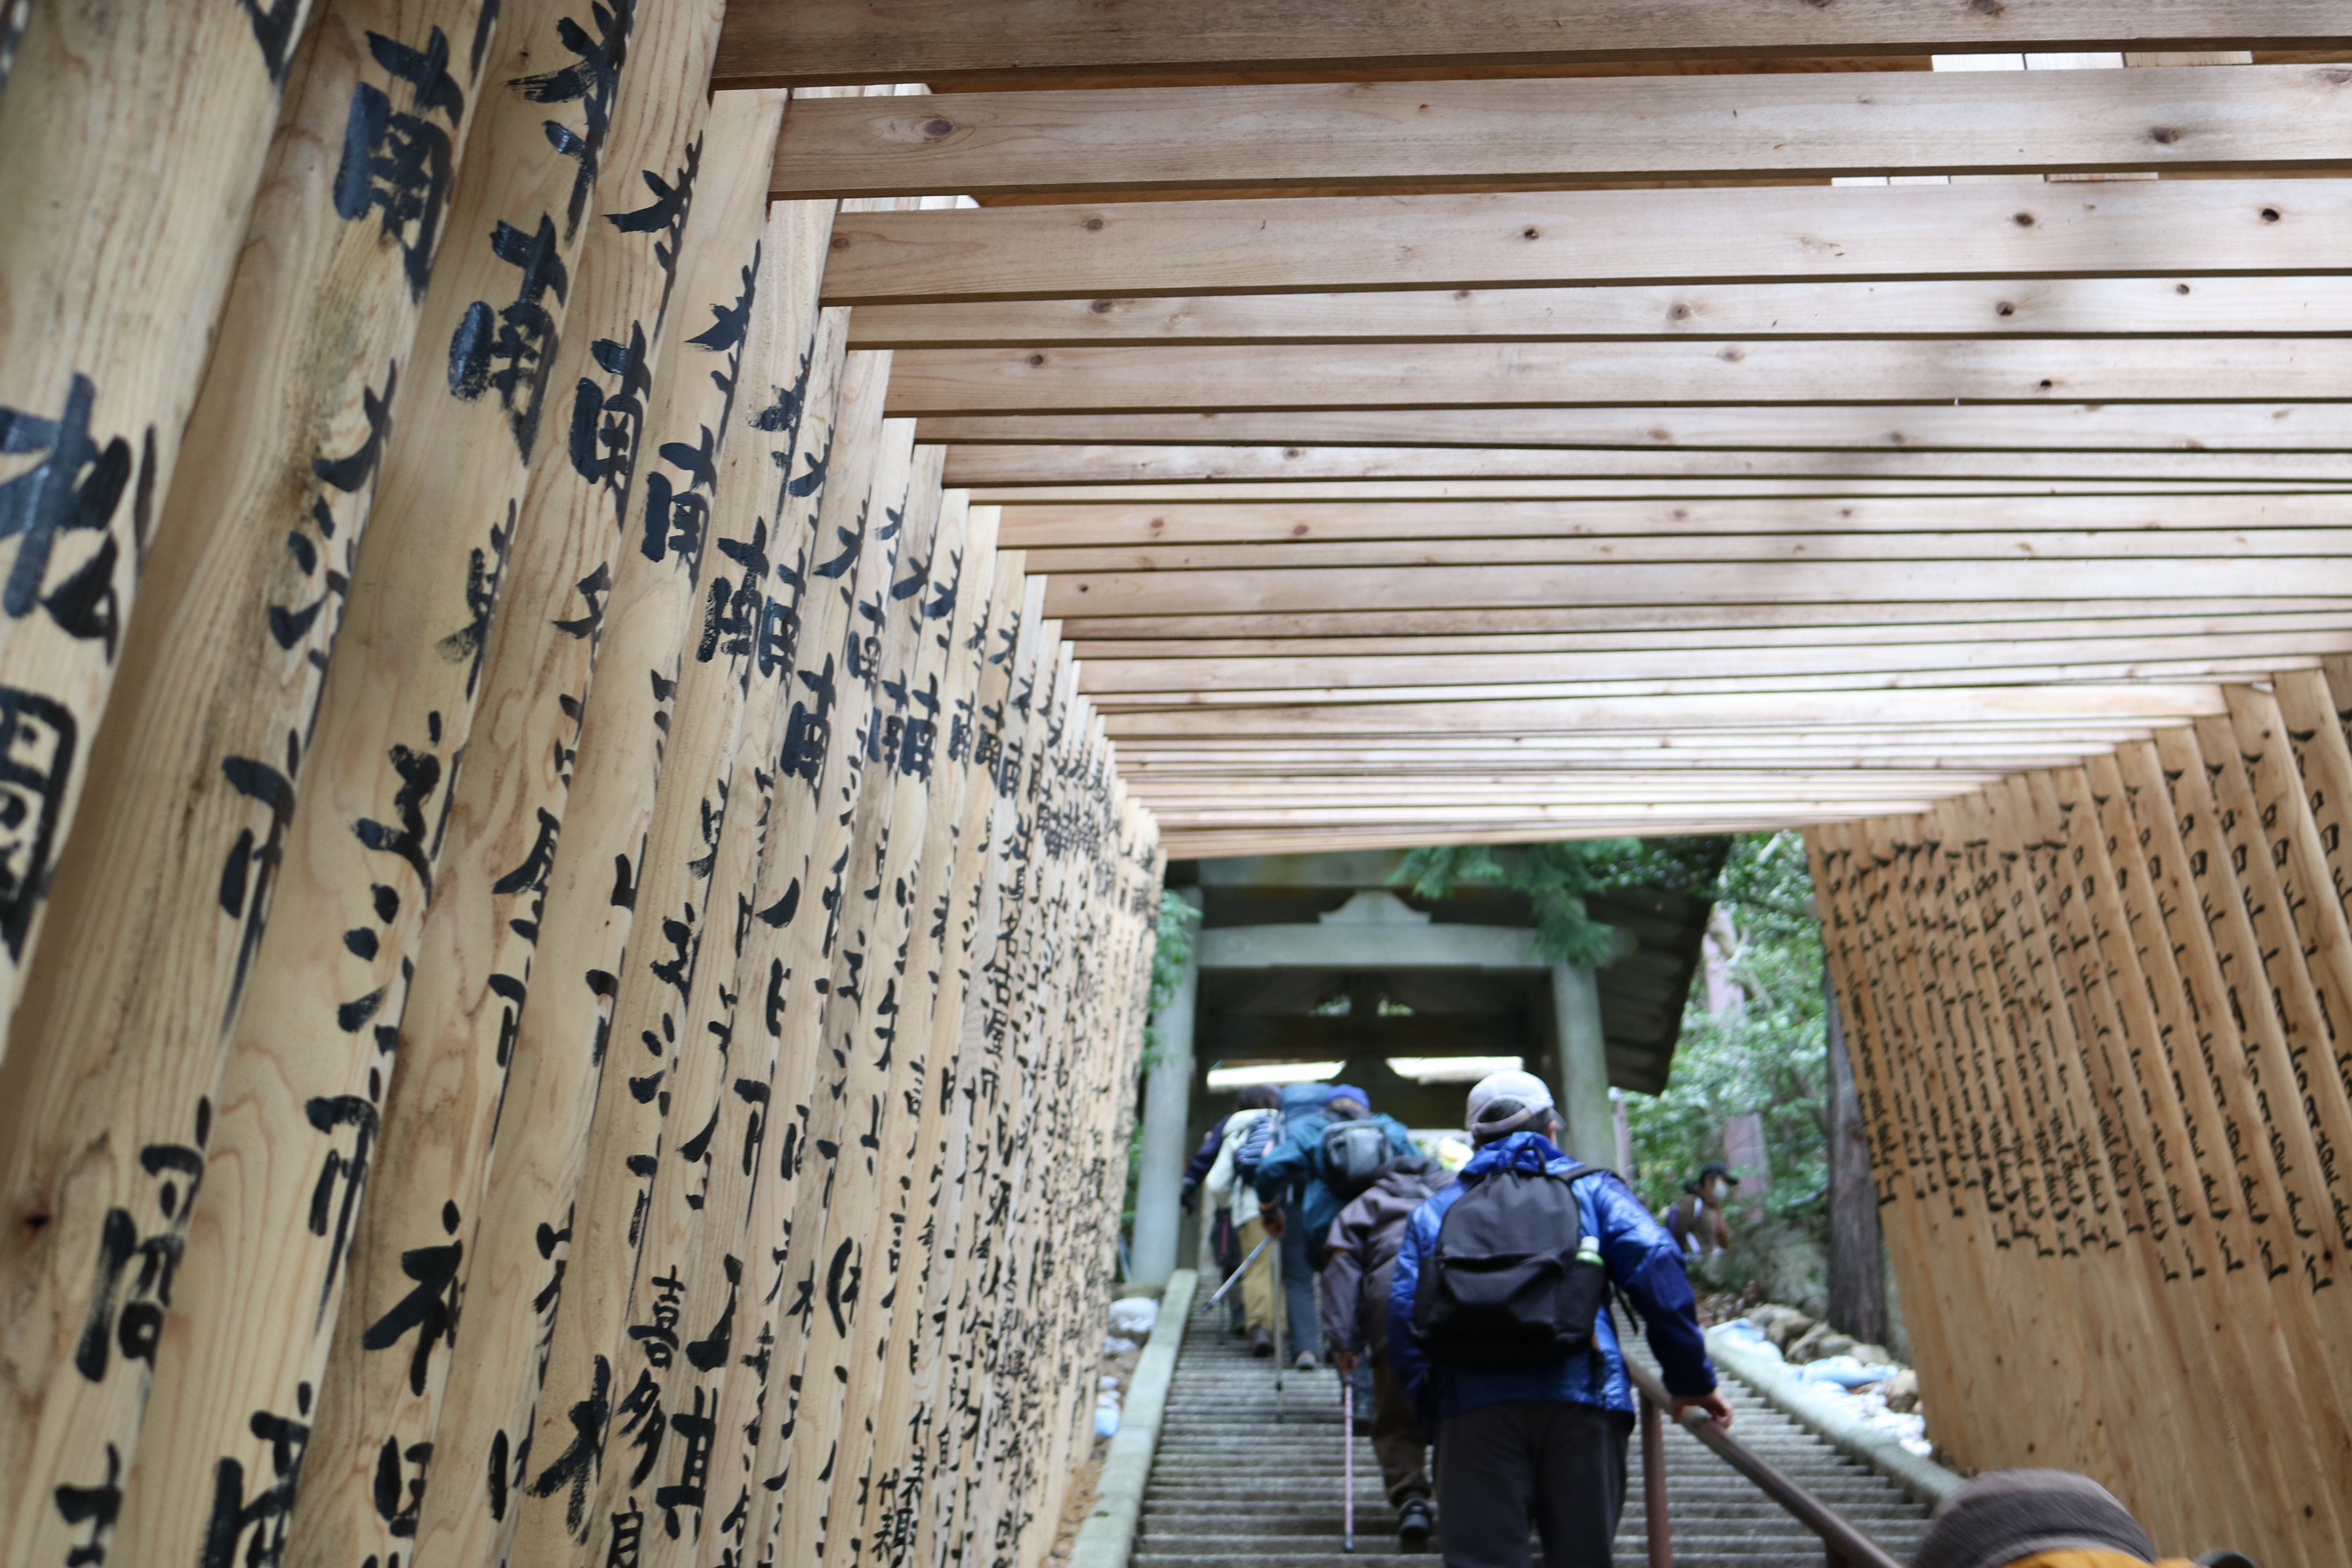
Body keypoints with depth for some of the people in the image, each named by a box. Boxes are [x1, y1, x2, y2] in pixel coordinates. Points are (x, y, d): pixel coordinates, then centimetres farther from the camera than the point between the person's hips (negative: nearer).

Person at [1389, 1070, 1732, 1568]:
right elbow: (1656, 1266, 1)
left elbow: (1405, 1317, 10)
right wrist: (1691, 1378, 6)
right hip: (1581, 1399, -1)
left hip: (1473, 1407, 1)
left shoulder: (1435, 1211, 21)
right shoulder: (1590, 1188, 16)